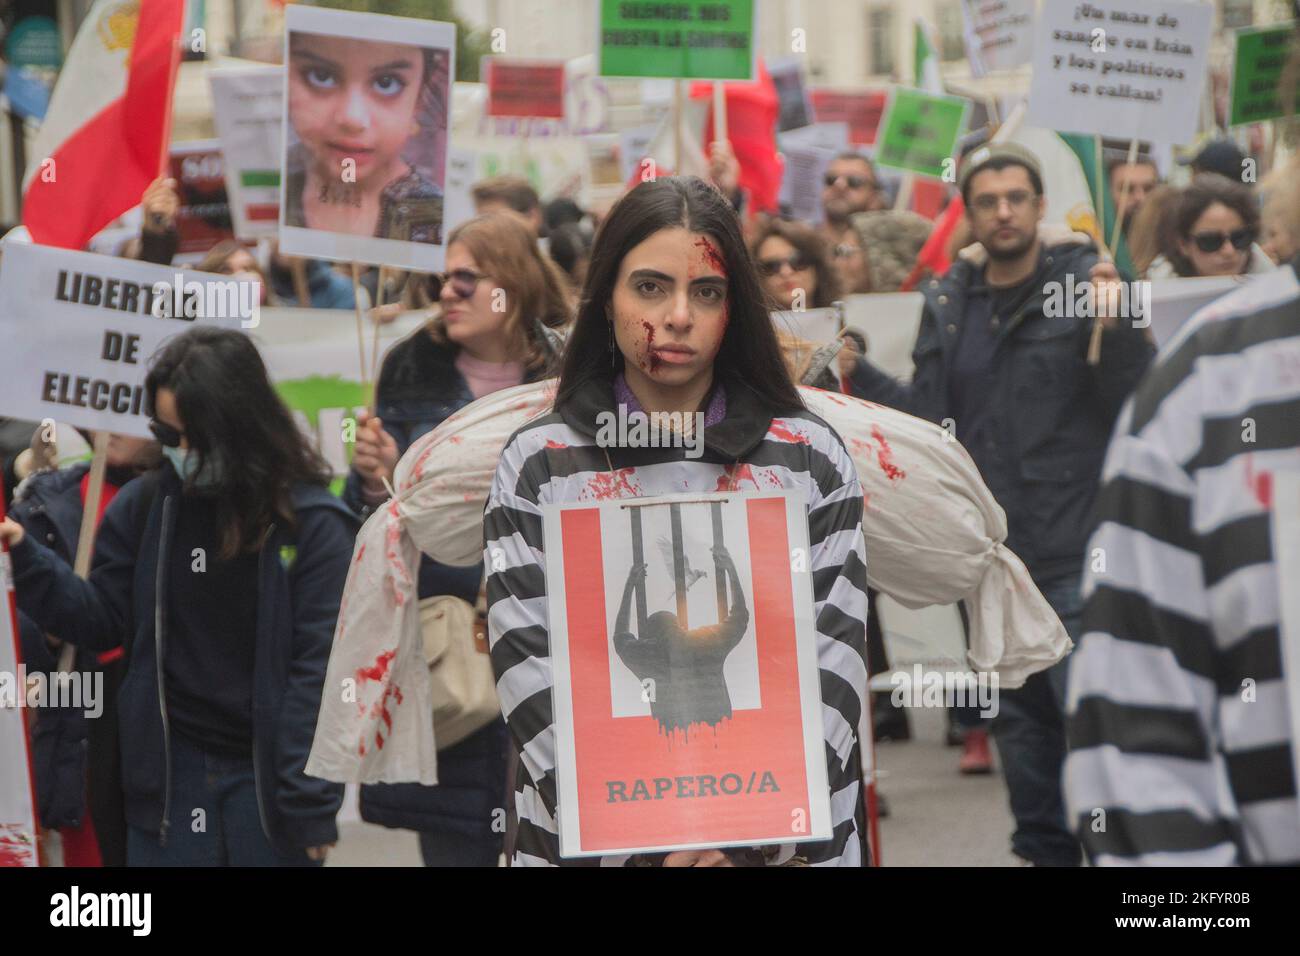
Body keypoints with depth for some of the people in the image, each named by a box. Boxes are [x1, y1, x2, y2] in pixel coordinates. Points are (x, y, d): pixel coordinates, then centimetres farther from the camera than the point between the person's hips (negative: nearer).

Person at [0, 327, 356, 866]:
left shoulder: (312, 523, -8)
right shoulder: (144, 508, 2)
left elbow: (320, 669, -9)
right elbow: (101, 619, 8)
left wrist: (311, 805, -11)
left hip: (266, 781, -3)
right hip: (169, 778, 3)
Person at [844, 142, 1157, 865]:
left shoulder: (1084, 283, -6)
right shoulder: (949, 303, 10)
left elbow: (1133, 398, -14)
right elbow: (930, 415, 10)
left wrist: (1120, 328, -30)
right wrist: (857, 374, 0)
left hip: (1073, 548, -6)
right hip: (991, 553, 6)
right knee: (1018, 717, 14)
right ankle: (1045, 847, 25)